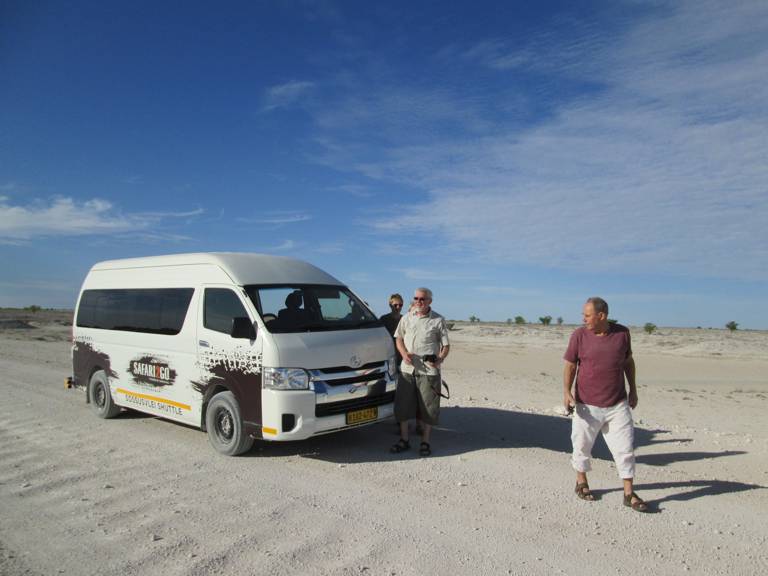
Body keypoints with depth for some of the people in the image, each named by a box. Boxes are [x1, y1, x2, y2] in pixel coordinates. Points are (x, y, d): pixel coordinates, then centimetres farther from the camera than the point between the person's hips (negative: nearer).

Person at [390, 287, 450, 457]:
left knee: (427, 407, 4)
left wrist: (440, 359, -18)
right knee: (402, 405, 6)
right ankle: (404, 440, 19)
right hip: (407, 369, 3)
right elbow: (399, 338, 14)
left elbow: (446, 345, 1)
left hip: (429, 370, -3)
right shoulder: (407, 318, 9)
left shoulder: (438, 320, 0)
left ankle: (425, 442, 18)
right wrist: (404, 353, -6)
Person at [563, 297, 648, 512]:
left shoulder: (622, 333, -1)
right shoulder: (579, 335, -8)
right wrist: (567, 392, -15)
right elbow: (570, 366, -4)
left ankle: (629, 494, 17)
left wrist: (633, 390, 13)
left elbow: (628, 362, 12)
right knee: (582, 446, 11)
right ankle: (581, 482, 33)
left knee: (625, 448, 4)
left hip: (618, 405, 2)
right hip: (587, 405, -1)